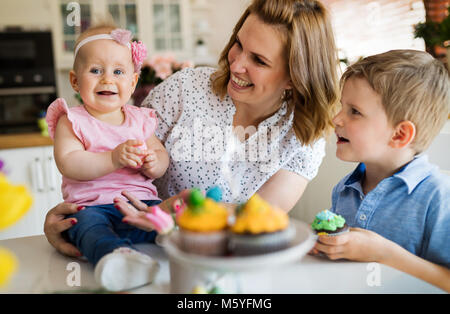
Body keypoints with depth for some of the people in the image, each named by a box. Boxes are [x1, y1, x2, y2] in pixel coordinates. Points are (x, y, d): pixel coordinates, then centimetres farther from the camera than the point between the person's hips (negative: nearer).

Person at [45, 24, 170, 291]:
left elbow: (162, 155, 18)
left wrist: (154, 164, -8)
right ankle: (117, 255, -60)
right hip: (93, 205, -5)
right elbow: (68, 164, -11)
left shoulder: (139, 120, 16)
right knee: (87, 223, -38)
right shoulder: (72, 122, 4)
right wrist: (114, 159, -24)